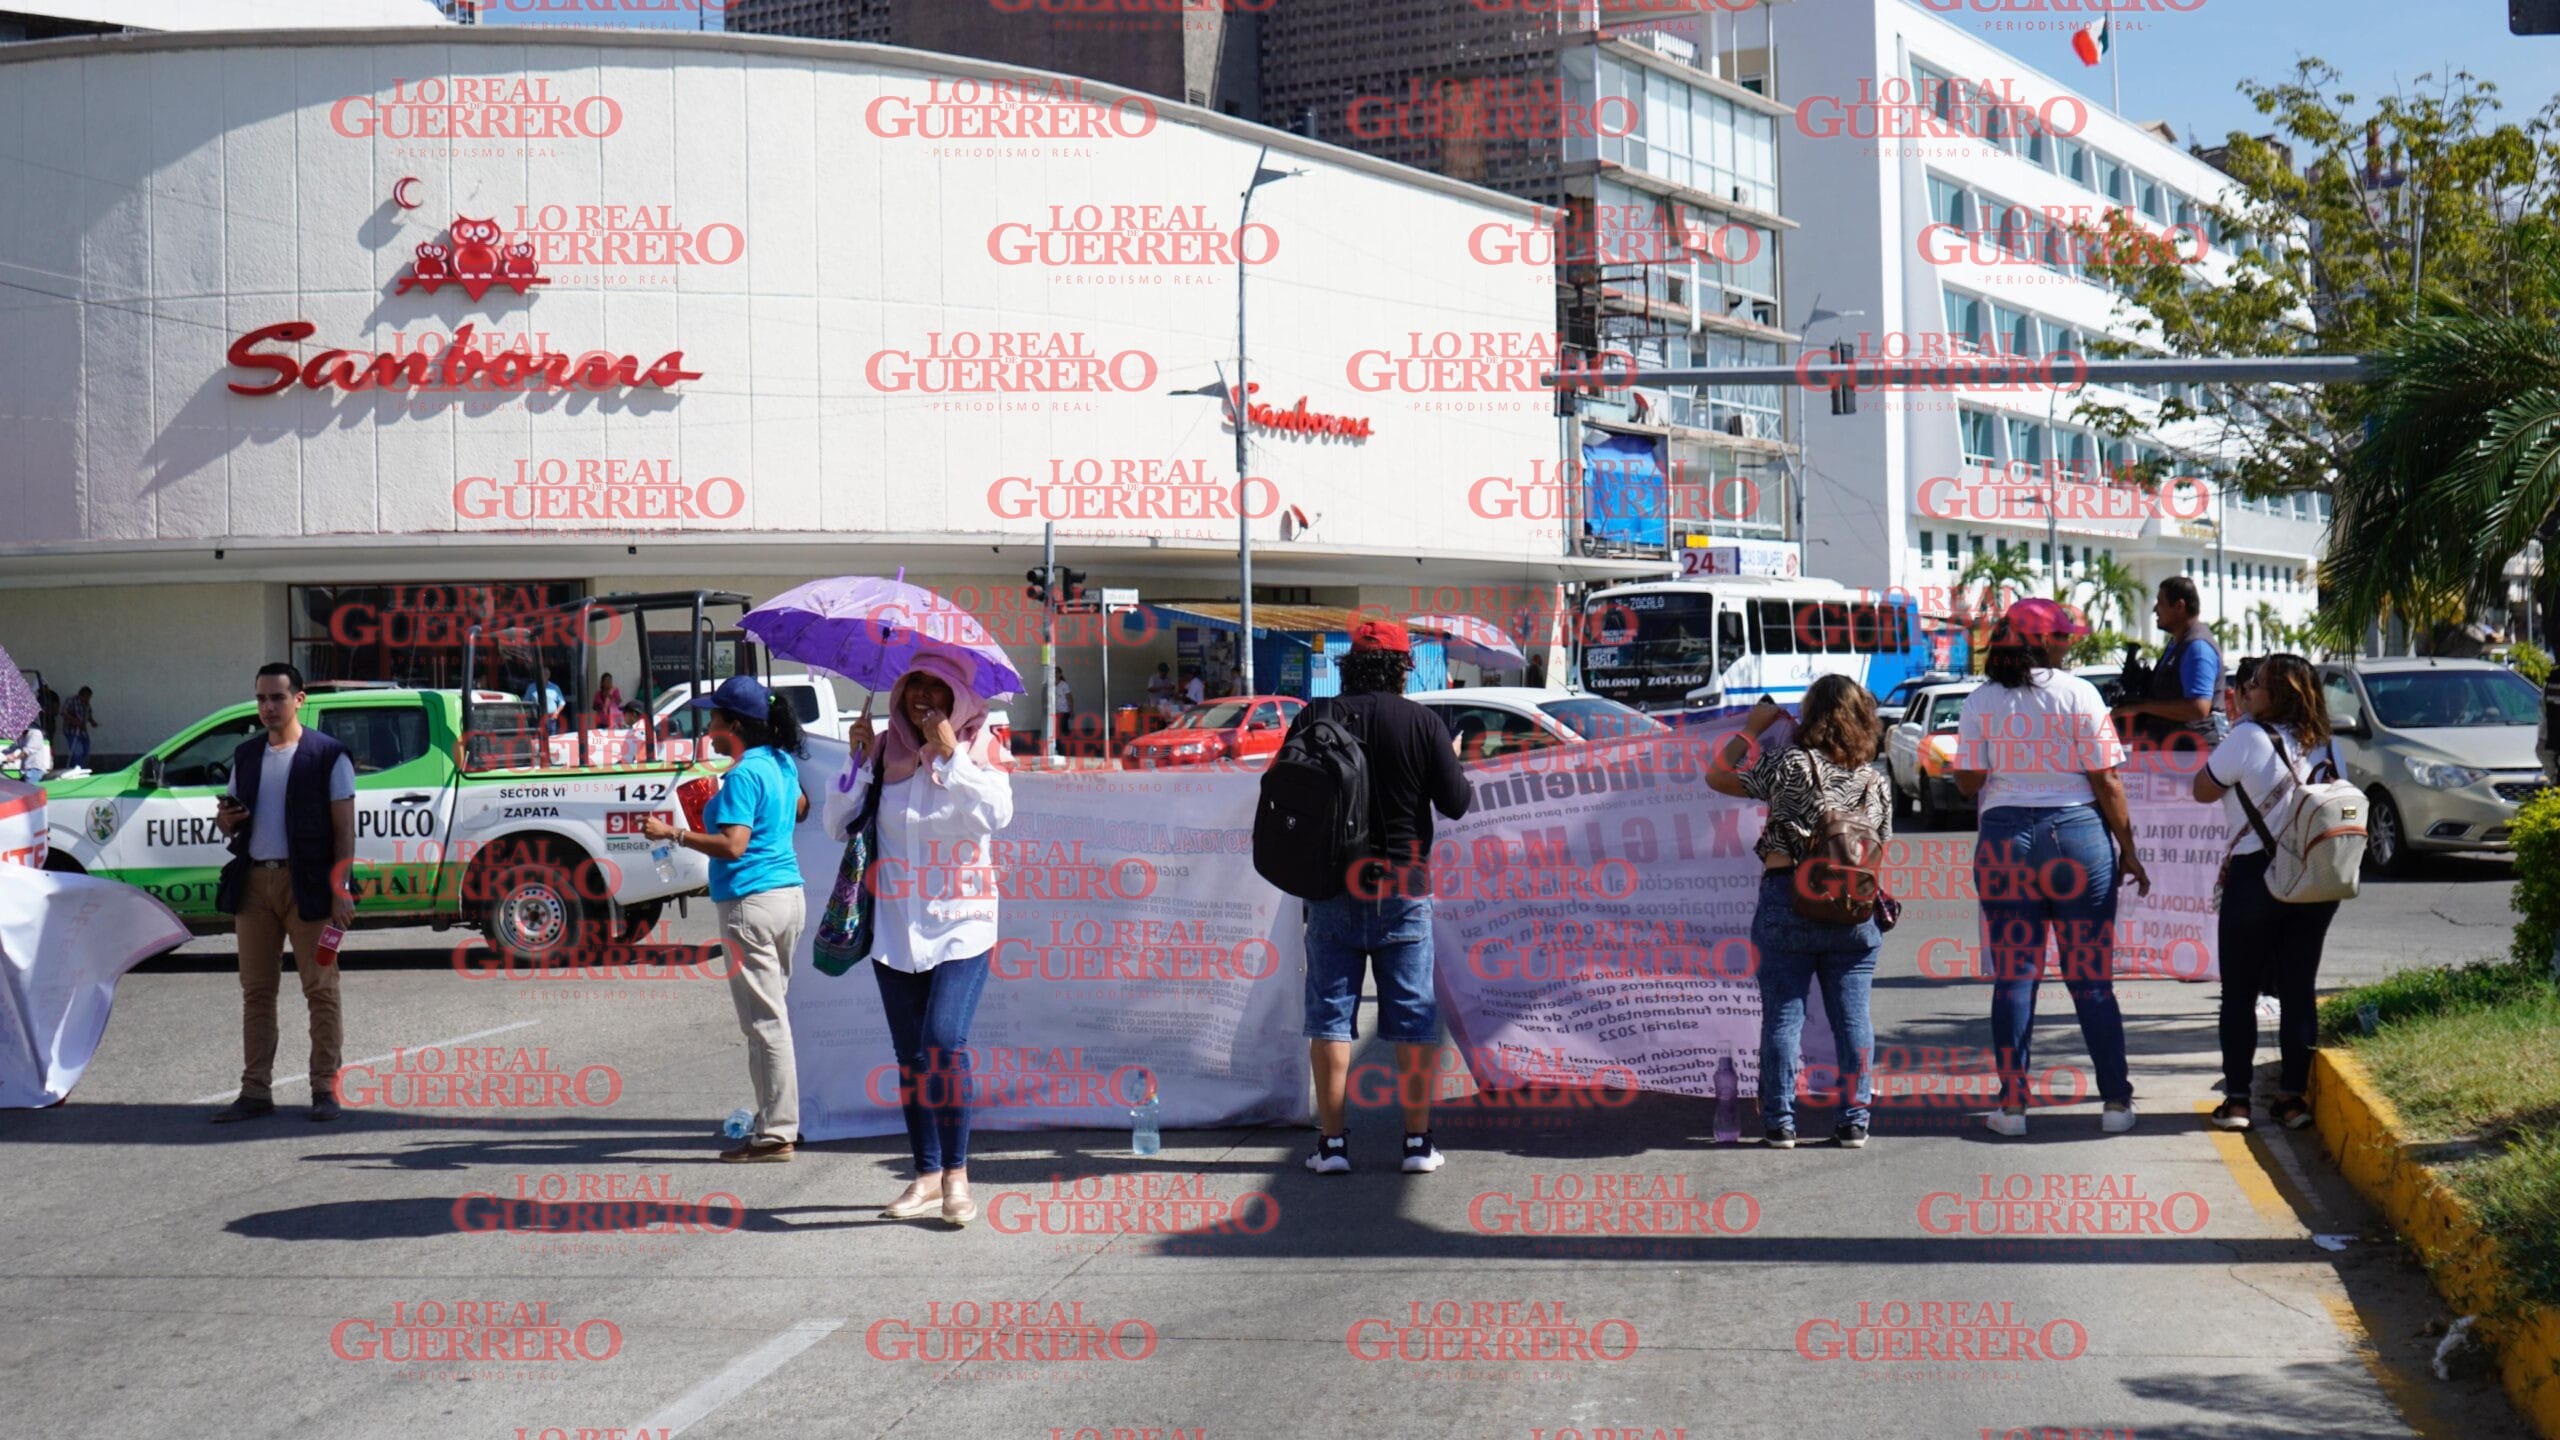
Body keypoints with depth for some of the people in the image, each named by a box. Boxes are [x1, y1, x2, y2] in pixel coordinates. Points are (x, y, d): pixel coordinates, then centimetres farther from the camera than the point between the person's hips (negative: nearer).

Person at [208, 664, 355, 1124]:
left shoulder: (327, 755, -3)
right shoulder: (246, 755, 14)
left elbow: (344, 828, -5)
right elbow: (233, 819, 22)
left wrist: (340, 889, -13)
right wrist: (225, 820, -3)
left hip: (306, 883, -5)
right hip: (255, 882, 6)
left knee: (321, 990, -1)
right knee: (256, 991, 7)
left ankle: (324, 1089, 4)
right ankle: (255, 1092, 11)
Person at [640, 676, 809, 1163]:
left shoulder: (744, 775, -16)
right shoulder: (781, 765, 12)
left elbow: (733, 846, -23)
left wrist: (673, 834, -17)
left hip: (752, 902, -10)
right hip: (788, 893, 10)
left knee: (765, 1020, -6)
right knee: (771, 1016, 17)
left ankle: (776, 1134, -5)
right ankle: (777, 1121, 23)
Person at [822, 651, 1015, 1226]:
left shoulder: (981, 751, -1)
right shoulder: (888, 753, 5)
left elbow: (998, 815, -19)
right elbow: (837, 824, 3)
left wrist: (951, 755, -22)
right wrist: (859, 760, -7)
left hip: (960, 925, -4)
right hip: (895, 925, 4)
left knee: (945, 1040, -19)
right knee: (911, 1055, 7)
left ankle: (956, 1172, -9)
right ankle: (928, 1177, 17)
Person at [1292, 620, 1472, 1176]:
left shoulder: (1316, 717, -2)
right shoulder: (1421, 722, -5)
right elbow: (1456, 804, -4)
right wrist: (1453, 762, 15)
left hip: (1333, 885, 1)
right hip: (1404, 887, -1)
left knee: (1330, 1014, 6)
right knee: (1413, 1016, 7)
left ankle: (1332, 1141, 5)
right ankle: (1418, 1141, 8)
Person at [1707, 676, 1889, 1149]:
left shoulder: (1787, 764, -7)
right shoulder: (1876, 781, 5)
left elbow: (1717, 778, 2)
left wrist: (1752, 728, 9)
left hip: (1787, 902, -3)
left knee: (1783, 1015, 4)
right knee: (1852, 1017, 9)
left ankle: (1780, 1123, 6)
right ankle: (1854, 1121, 11)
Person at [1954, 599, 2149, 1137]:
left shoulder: (1982, 702, 2)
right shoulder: (2079, 694, -4)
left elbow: (1968, 781, 1)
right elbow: (2106, 781, -5)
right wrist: (2128, 851, 3)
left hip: (2005, 840, 1)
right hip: (2078, 834, -1)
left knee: (2013, 976, 5)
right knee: (2091, 978, 5)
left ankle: (2012, 1103, 4)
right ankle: (2116, 1101, 9)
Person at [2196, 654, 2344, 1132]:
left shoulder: (2249, 738, -13)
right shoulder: (2328, 745, 6)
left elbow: (2204, 790, -4)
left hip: (2256, 876, -5)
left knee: (2240, 991, 4)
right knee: (2300, 988, 9)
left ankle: (2236, 1099, 4)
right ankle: (2294, 1097, 11)